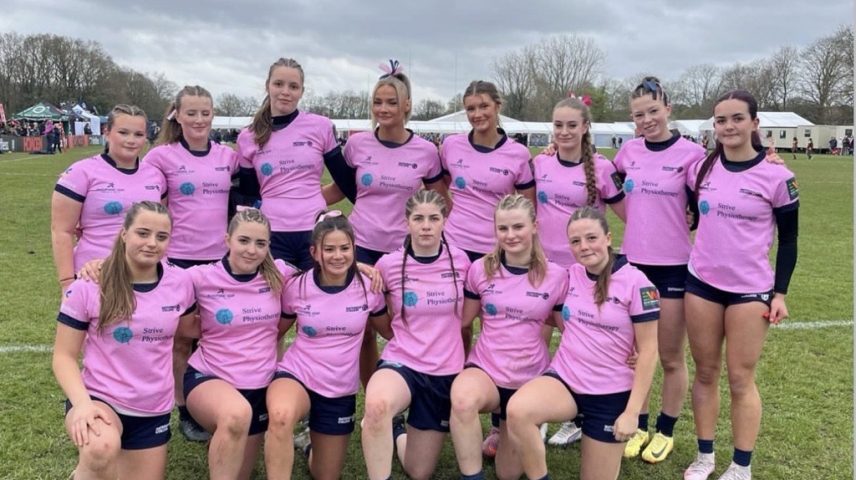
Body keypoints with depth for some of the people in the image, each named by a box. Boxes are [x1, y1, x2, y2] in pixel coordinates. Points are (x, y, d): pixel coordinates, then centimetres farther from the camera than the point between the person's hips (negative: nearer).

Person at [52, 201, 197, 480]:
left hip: (153, 411, 4)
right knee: (102, 448, -37)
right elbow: (64, 356, -8)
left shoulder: (181, 283, -4)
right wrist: (81, 402, -23)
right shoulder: (89, 286, -12)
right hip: (100, 399, -4)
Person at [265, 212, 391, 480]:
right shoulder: (296, 287, -10)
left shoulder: (368, 287, -9)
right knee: (280, 416, -40)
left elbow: (389, 331, 7)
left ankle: (312, 448, 51)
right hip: (296, 374, -2)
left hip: (340, 390, 2)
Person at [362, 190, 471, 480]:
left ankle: (397, 433, 43)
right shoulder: (389, 264, -10)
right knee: (377, 406, -40)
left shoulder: (461, 261, -5)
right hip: (401, 364, -2)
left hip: (446, 371, 2)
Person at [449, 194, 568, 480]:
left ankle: (509, 429, 42)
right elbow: (462, 321, 8)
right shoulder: (481, 269, -4)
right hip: (485, 368, 0)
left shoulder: (556, 276, -7)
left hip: (531, 378, 1)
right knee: (462, 399, -39)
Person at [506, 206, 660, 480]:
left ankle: (612, 445, 38)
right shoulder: (569, 276, 0)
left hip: (611, 394, -2)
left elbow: (648, 351, -10)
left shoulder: (635, 282, -11)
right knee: (517, 410, -29)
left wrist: (632, 412, -13)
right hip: (564, 379, 3)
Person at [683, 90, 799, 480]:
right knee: (705, 373, 11)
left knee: (740, 379, 3)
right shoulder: (702, 169, 2)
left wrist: (780, 293, -4)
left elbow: (788, 239, -1)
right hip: (701, 283, 3)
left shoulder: (776, 176, -7)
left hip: (750, 289, -3)